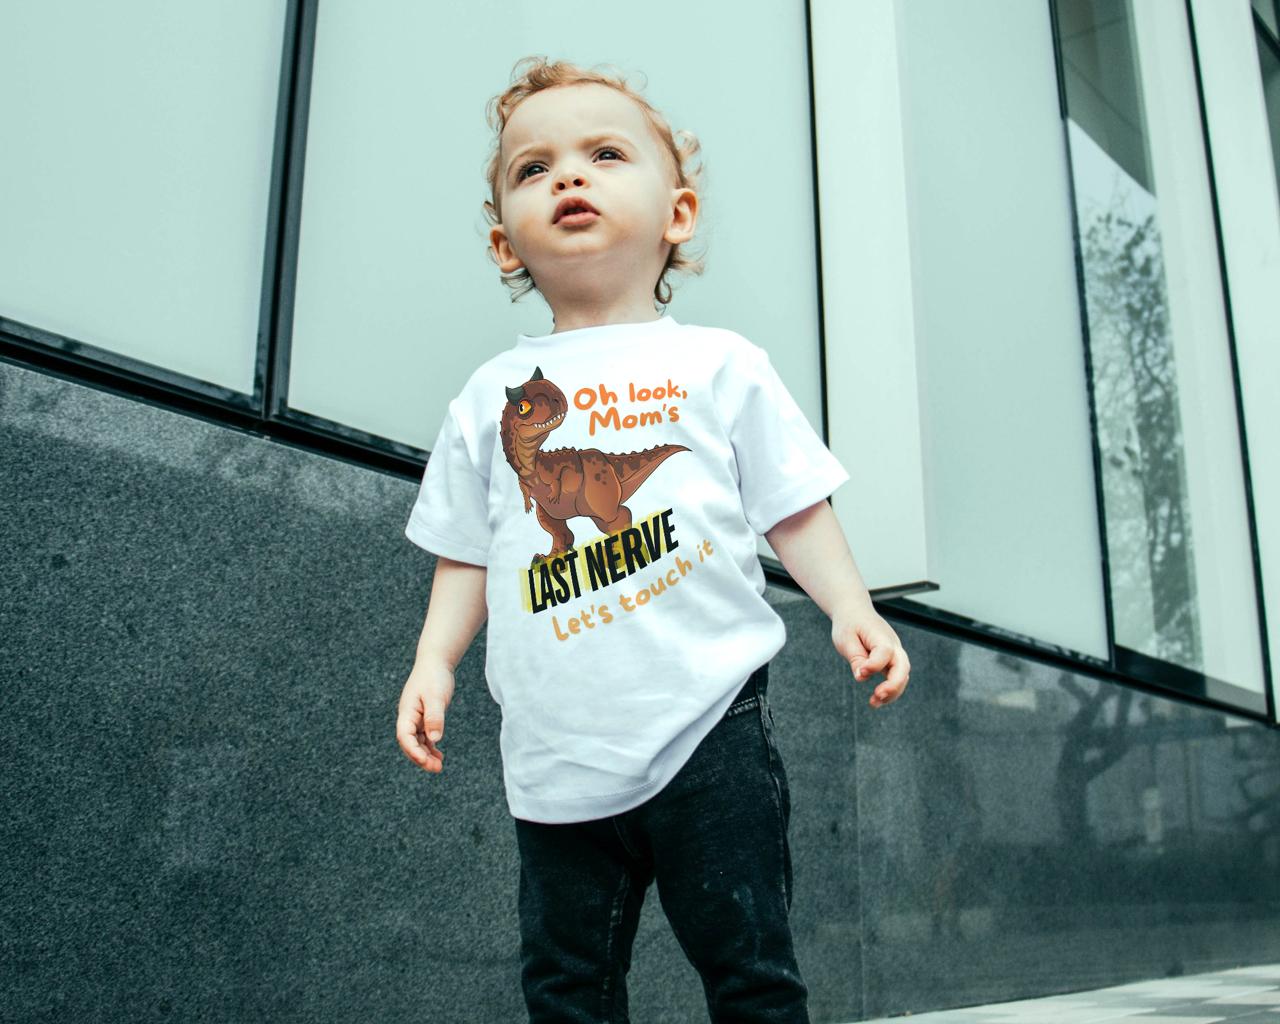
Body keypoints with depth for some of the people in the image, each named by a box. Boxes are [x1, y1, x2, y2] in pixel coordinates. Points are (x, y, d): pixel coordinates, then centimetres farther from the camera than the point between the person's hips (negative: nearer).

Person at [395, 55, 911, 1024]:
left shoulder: (719, 362, 4)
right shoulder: (491, 395, 11)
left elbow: (793, 505, 4)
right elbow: (467, 552, 15)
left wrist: (850, 607, -10)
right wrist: (434, 660, 2)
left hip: (707, 733, -2)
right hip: (557, 756, 3)